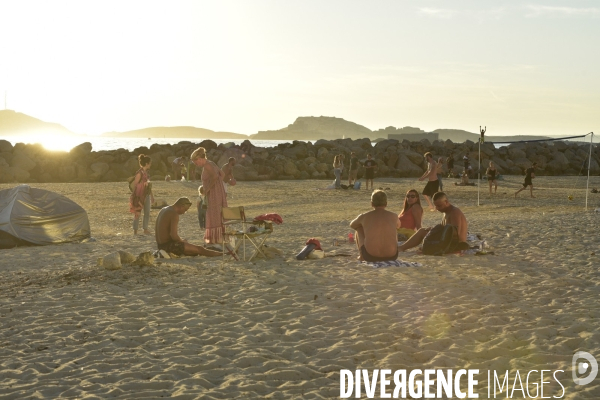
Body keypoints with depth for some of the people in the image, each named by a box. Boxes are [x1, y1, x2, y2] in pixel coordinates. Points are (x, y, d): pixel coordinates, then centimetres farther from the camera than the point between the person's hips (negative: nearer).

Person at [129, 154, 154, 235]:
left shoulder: (146, 172, 9)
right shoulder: (140, 173, -16)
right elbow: (134, 185, -16)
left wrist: (152, 196, 20)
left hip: (147, 195, 8)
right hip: (140, 196, -8)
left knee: (147, 213, 11)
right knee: (138, 213, -1)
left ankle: (145, 230, 20)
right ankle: (135, 231, 6)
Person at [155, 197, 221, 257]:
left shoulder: (162, 210, 13)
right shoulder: (174, 214, -17)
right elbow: (173, 235, -26)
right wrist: (182, 241, -5)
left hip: (160, 246, 10)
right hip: (169, 245, -10)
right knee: (199, 249, 0)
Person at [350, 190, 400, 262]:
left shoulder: (364, 217, 3)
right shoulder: (394, 216, 7)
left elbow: (352, 225, 28)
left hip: (370, 257, -1)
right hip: (391, 256, 1)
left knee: (359, 229, 26)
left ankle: (362, 256, 33)